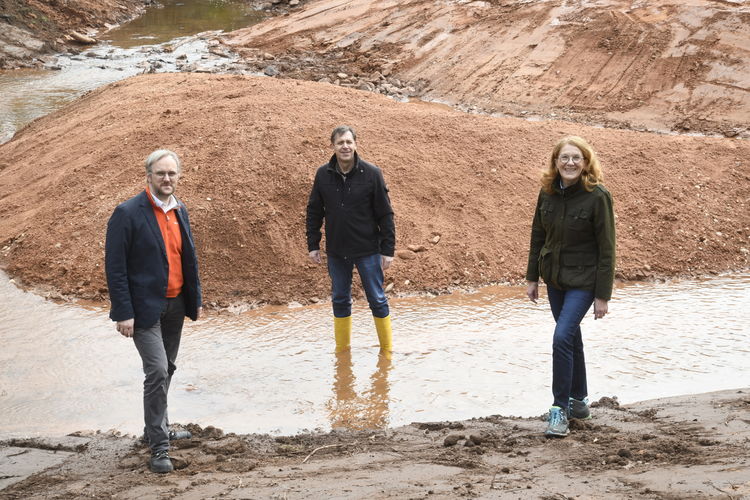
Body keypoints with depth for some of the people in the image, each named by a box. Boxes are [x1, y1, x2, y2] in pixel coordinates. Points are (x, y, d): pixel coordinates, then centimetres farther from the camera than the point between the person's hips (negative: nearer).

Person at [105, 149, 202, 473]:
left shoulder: (179, 210, 7)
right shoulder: (128, 213, -14)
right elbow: (115, 267, -14)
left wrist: (195, 299, 14)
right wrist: (124, 313, -18)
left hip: (175, 304, 7)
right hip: (145, 308, -7)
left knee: (166, 369, 17)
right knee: (157, 371, -12)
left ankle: (156, 429, 34)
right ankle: (158, 446, -4)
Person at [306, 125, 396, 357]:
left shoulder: (371, 173, -10)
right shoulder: (323, 175, -3)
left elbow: (385, 214, -7)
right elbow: (314, 212, 7)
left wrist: (388, 249, -8)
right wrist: (313, 245, 3)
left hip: (367, 250, -3)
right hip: (336, 251, 3)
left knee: (377, 299, 4)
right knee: (340, 300, 11)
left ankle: (387, 349, 16)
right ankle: (342, 348, 24)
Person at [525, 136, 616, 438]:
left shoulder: (597, 196, -17)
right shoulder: (547, 193, -2)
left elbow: (606, 248, -15)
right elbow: (538, 237, 9)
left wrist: (603, 296, -14)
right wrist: (532, 278, 9)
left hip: (583, 280, -6)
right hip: (554, 278, 6)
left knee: (562, 337, -18)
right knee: (571, 337, 17)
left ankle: (561, 409, -9)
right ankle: (578, 399, 33)